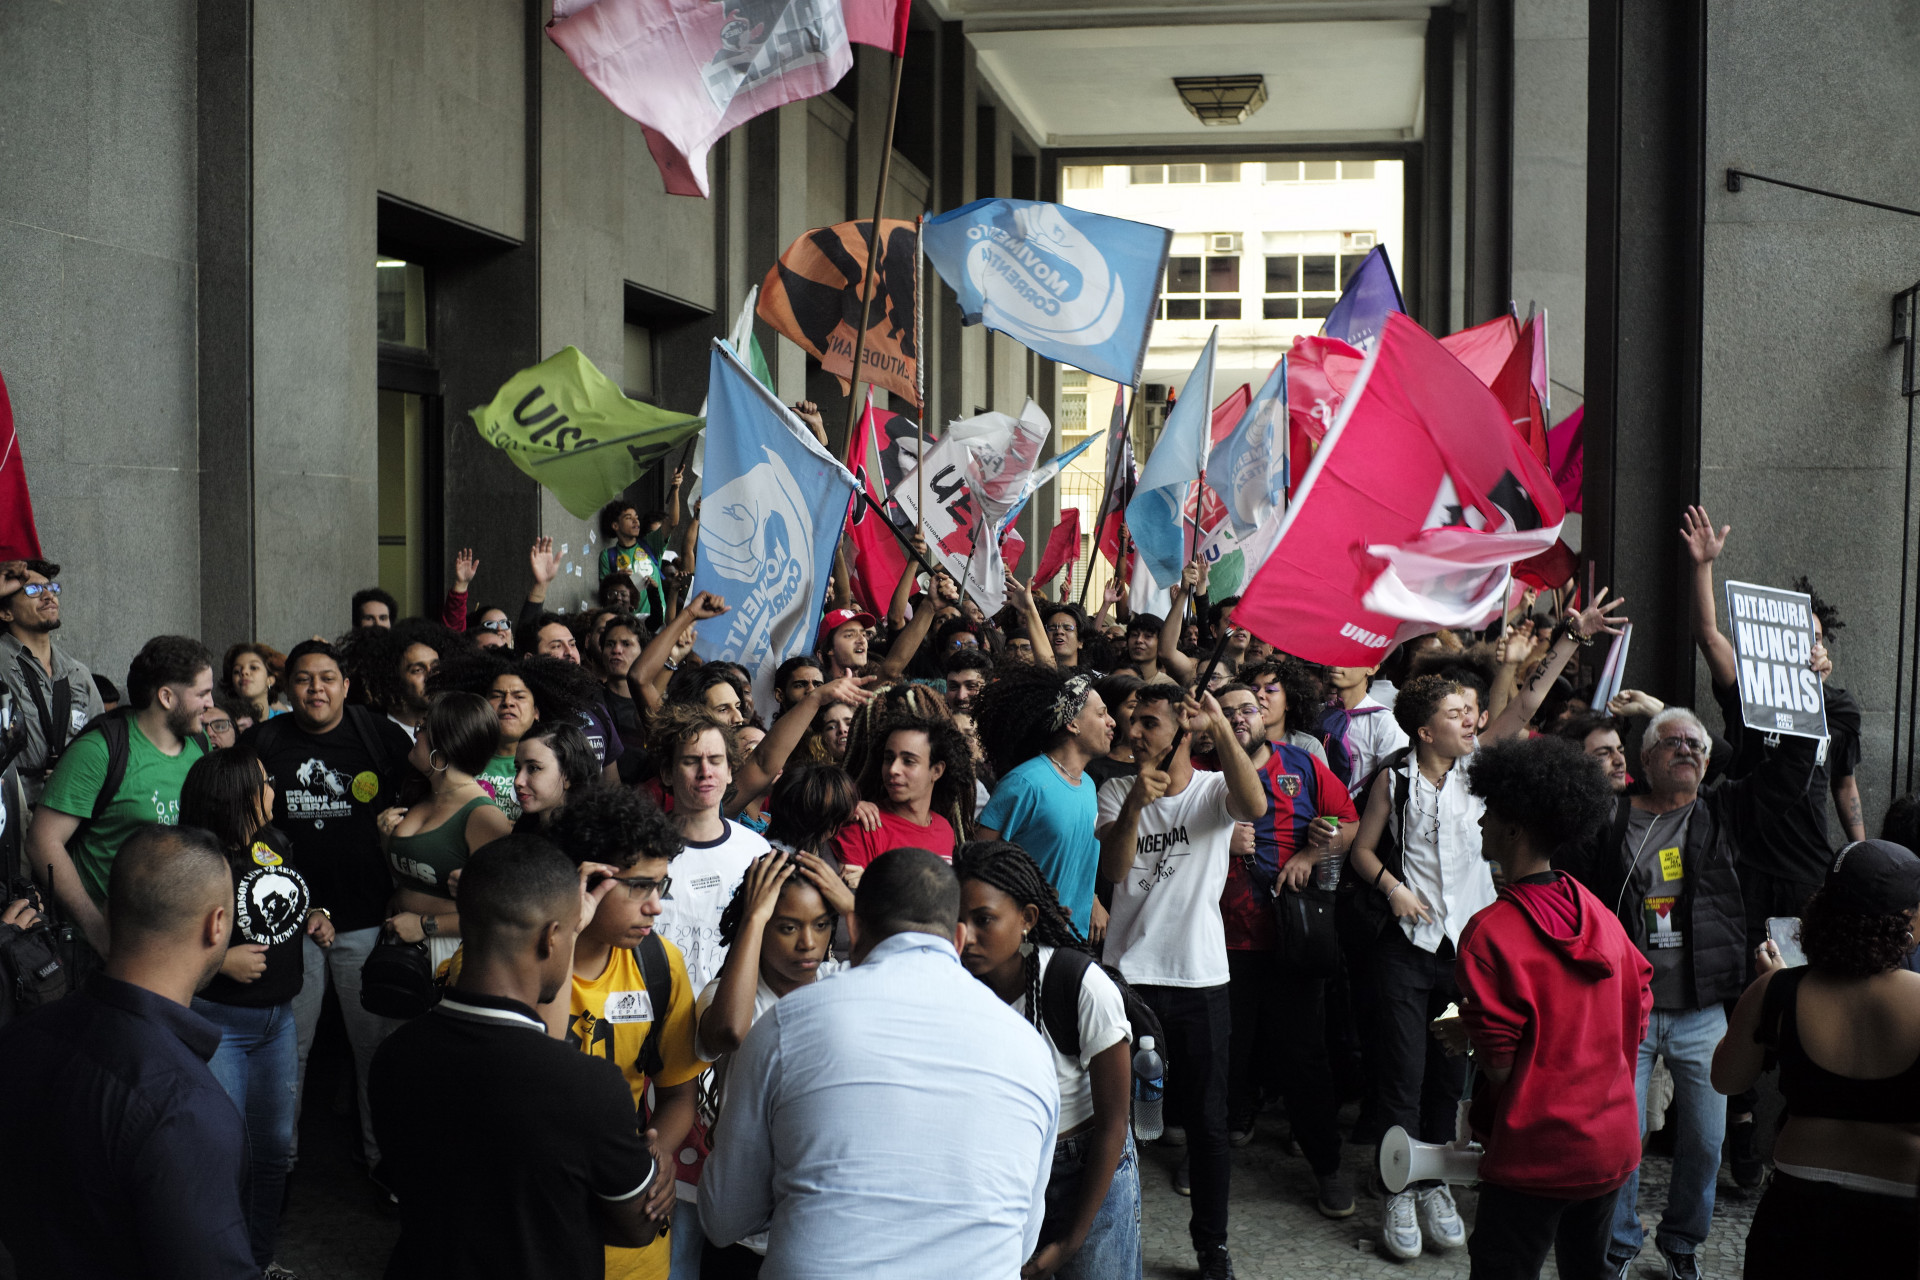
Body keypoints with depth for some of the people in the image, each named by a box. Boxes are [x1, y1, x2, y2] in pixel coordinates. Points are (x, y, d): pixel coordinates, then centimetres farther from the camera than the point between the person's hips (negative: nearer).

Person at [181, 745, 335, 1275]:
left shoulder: (275, 844, 4)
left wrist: (313, 919, 3)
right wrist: (223, 961, -23)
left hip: (279, 1017, 7)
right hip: (219, 1022, -7)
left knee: (275, 1146, 16)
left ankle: (261, 1256, 33)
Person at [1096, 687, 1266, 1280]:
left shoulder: (1214, 789, -2)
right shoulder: (1118, 791, 3)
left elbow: (1255, 806, -25)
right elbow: (1112, 869, -11)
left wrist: (1221, 727, -31)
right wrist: (1135, 806, -27)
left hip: (1200, 977, -1)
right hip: (1128, 974, 1)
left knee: (1207, 1119, 7)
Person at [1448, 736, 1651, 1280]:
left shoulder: (1490, 933, -19)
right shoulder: (1600, 914, 2)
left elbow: (1499, 1060, -16)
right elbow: (1637, 1018, 9)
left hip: (1536, 1154, -7)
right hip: (1614, 1143, 7)